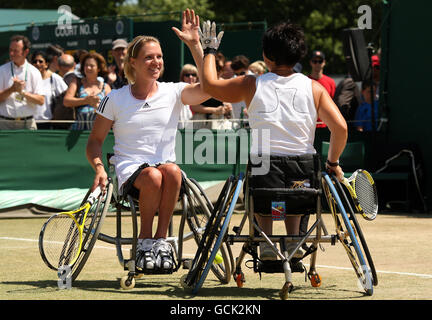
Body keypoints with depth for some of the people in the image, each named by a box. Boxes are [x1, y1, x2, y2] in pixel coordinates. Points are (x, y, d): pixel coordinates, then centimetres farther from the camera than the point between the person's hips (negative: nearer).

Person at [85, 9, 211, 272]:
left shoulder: (173, 93, 7)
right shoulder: (116, 99, 8)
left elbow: (207, 88, -12)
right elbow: (95, 140, 12)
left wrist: (195, 44, -15)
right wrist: (99, 167, -8)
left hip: (167, 166, 1)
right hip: (130, 172, -1)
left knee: (172, 171, -36)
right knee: (153, 176, -36)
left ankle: (161, 238, -23)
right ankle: (145, 239, -16)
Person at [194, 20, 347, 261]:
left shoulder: (252, 85, 3)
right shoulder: (314, 88, 5)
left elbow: (210, 84, 14)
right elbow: (340, 127, -2)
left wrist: (210, 50, 29)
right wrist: (333, 163, 12)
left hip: (264, 164, -1)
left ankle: (266, 237, 4)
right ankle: (294, 237, 14)